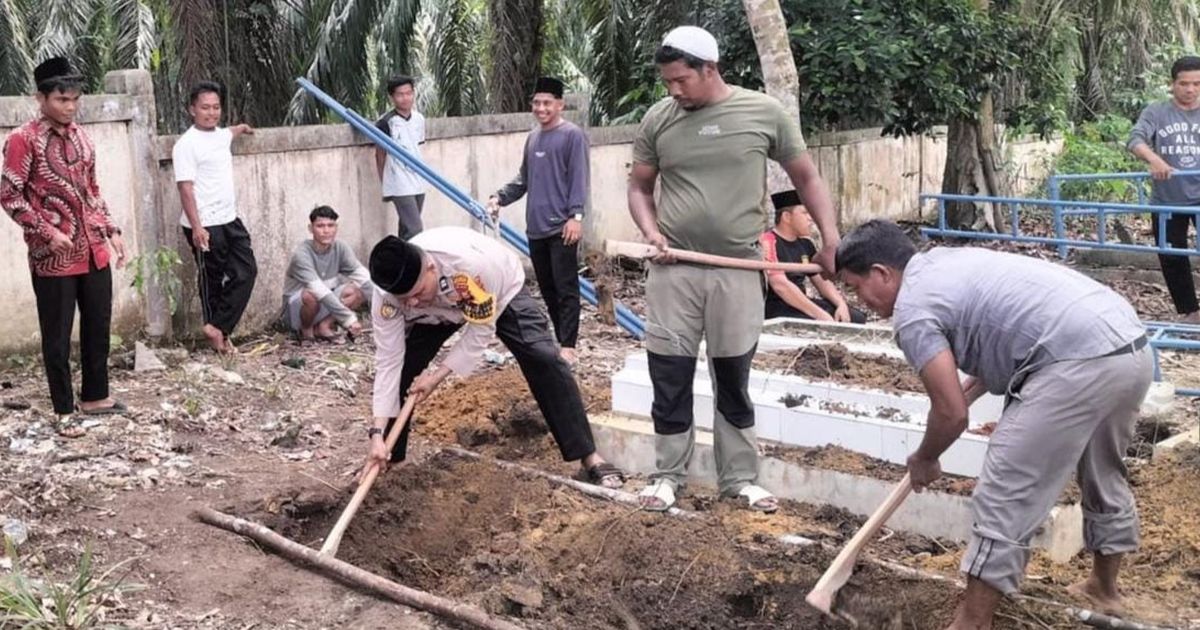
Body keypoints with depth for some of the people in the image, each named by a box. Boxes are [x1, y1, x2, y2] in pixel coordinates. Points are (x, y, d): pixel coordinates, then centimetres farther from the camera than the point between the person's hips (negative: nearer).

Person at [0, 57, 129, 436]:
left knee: (98, 327, 14)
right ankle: (64, 411, 14)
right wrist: (48, 233, -17)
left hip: (94, 251, 7)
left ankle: (95, 396, 29)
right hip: (53, 257, -6)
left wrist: (111, 231, 12)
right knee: (58, 337, 3)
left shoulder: (80, 137, 11)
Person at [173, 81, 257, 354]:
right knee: (212, 280, 1)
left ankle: (218, 327, 8)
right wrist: (196, 227, -24)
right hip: (205, 225, -8)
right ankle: (219, 334, 10)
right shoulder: (187, 145, -13)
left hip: (230, 220, 8)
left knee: (246, 271, 4)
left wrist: (242, 127, 61)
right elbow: (186, 188, -18)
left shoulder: (221, 135, 12)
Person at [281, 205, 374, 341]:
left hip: (326, 303, 5)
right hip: (297, 307, -5)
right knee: (311, 295, -38)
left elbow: (365, 277, -15)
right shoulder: (302, 254, -25)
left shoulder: (341, 248, -9)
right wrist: (349, 319, -39)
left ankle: (324, 325, -10)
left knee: (360, 290, -17)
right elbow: (320, 290, -35)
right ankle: (306, 329, -8)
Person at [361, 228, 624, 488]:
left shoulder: (470, 263, -47)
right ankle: (386, 458, 11)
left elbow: (481, 330, -31)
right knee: (402, 365, -9)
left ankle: (589, 456, -8)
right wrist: (377, 434, -32)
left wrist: (438, 375, -31)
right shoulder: (387, 295, -34)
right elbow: (388, 361, -28)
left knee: (544, 360, -16)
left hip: (501, 291, -3)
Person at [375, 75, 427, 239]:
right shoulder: (386, 122, -11)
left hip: (418, 184, 6)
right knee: (414, 230, -14)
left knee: (406, 231, 12)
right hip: (400, 186, -6)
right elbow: (380, 155, -3)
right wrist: (386, 183, 1)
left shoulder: (419, 119, 8)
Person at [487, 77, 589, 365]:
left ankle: (568, 347, -5)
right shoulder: (532, 138, 18)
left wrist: (575, 215, -19)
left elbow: (578, 178, -11)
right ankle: (561, 340, 20)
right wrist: (500, 198, 10)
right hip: (536, 227, 8)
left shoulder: (572, 135, -5)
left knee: (566, 288, -6)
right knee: (547, 288, 11)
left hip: (562, 227, -8)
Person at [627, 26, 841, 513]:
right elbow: (639, 188, 12)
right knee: (670, 379, 7)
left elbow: (806, 178, 7)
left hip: (737, 271, -1)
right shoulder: (658, 120, 2)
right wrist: (651, 232, -7)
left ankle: (739, 479, 23)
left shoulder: (764, 112, -2)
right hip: (673, 271, 1)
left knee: (734, 382, 10)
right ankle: (668, 476, 21)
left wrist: (831, 238, -3)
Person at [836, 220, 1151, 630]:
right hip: (1133, 347, 10)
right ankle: (1104, 588, 49)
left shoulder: (912, 310, -6)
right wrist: (967, 391, 34)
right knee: (1104, 475, 29)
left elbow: (951, 414, -7)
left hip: (1079, 364, -10)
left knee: (1005, 499, -2)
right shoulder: (946, 261, 22)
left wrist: (923, 460, 12)